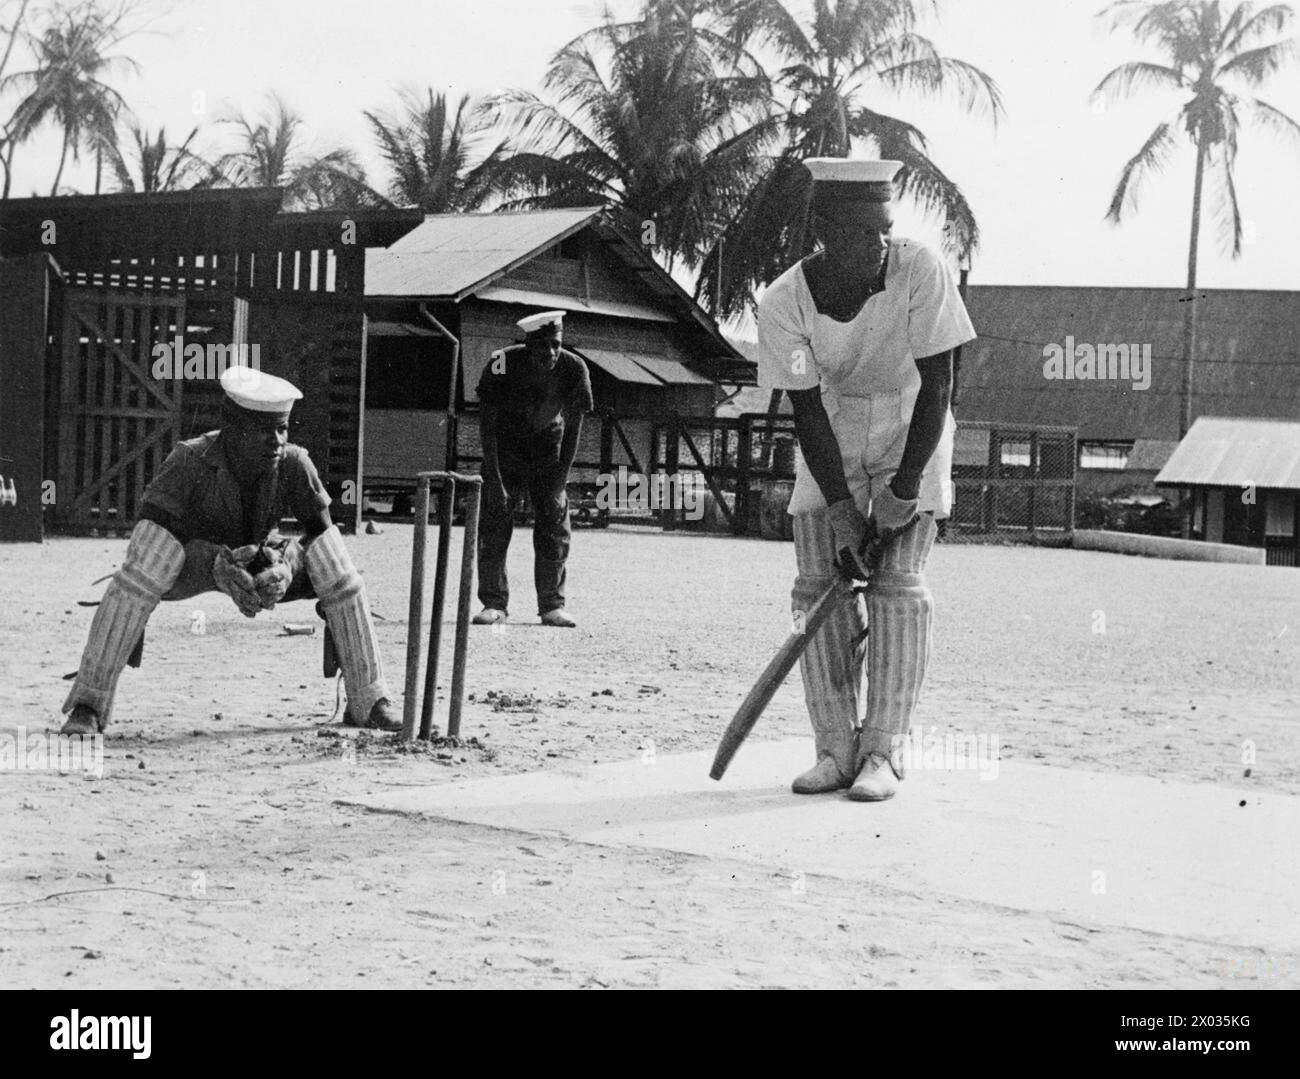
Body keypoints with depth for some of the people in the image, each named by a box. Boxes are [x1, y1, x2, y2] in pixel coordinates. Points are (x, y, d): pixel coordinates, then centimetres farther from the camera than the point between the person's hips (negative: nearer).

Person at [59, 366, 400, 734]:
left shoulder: (294, 464, -23)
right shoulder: (189, 460, -31)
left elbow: (324, 537, -13)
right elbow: (148, 541, -32)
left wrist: (286, 566, -35)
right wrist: (216, 565, -46)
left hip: (261, 561, 3)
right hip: (195, 562, -3)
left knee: (340, 574, -22)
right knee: (141, 570, -37)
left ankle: (369, 701, -8)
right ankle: (87, 704, -32)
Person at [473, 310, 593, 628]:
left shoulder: (574, 369, -21)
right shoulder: (503, 365, -26)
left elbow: (573, 428, -10)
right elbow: (487, 425, -19)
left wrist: (560, 480, -13)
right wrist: (493, 480, -23)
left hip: (548, 448, 1)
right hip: (505, 446, -1)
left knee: (555, 527, -3)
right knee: (494, 522, -8)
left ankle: (552, 605, 6)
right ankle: (494, 603, 0)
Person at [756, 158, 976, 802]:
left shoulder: (920, 273, -25)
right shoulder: (785, 302, -21)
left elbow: (937, 386, -20)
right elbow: (806, 412, -17)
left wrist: (904, 488, -22)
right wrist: (839, 508, -23)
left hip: (912, 429, -2)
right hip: (832, 436, 2)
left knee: (898, 584, -11)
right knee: (818, 585, -5)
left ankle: (882, 753, -8)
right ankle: (835, 750, 2)